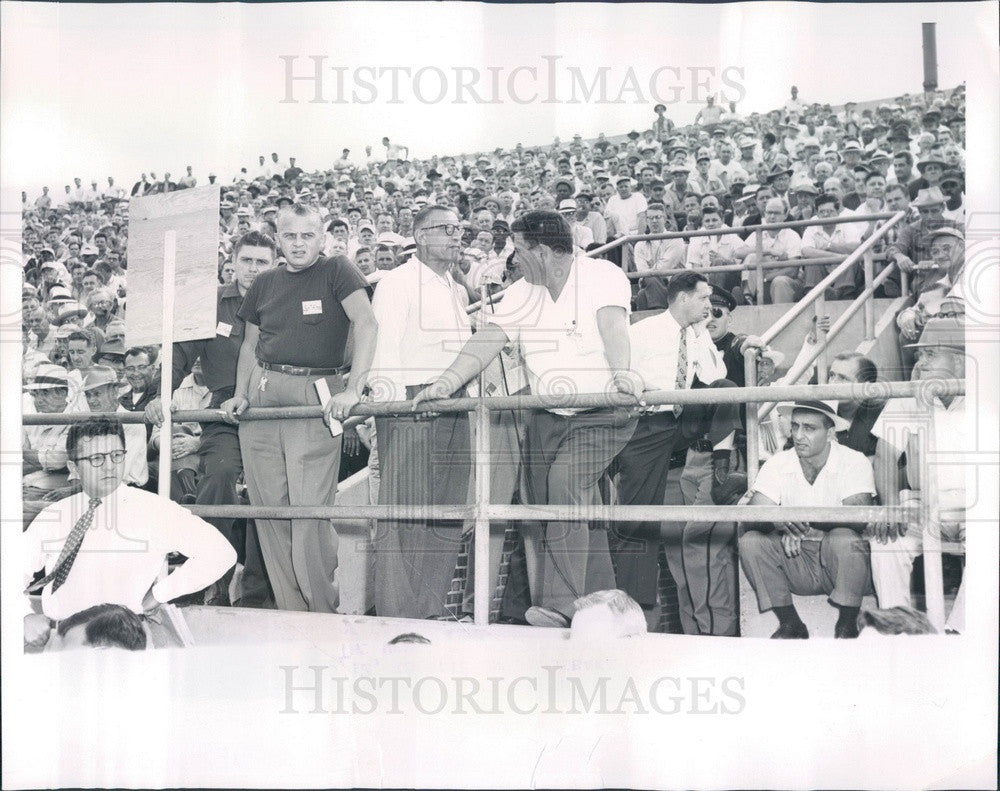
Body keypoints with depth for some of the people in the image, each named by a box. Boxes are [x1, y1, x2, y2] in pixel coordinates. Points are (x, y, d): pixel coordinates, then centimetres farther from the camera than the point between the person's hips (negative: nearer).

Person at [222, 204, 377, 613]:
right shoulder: (264, 283, 16)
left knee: (310, 510, -10)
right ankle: (290, 613, 12)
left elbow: (366, 324, -11)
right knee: (269, 510, 3)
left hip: (317, 396, -5)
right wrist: (239, 395, 8)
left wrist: (354, 390, -21)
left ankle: (325, 615, 4)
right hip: (263, 393, 5)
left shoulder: (336, 271, 1)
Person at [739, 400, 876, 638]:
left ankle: (847, 626, -13)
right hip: (797, 562, 3)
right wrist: (781, 523, -36)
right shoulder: (777, 464, -2)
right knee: (750, 542, -20)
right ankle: (791, 625, -4)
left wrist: (808, 519, -40)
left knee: (844, 538, -34)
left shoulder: (854, 462, -10)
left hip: (840, 563, -3)